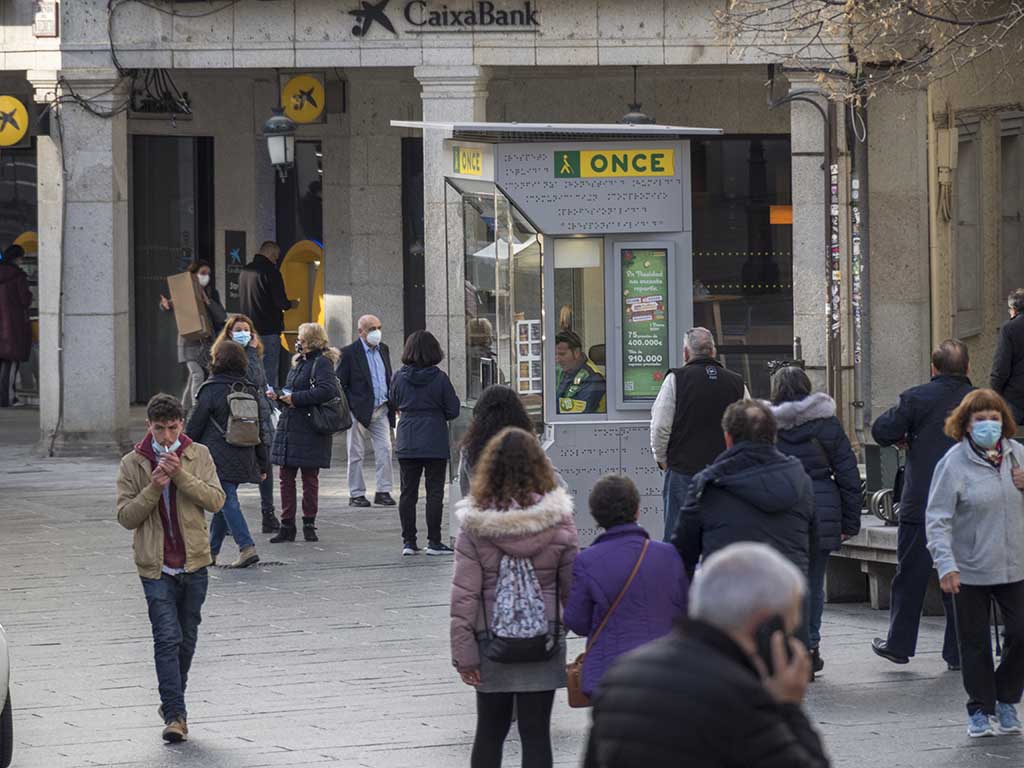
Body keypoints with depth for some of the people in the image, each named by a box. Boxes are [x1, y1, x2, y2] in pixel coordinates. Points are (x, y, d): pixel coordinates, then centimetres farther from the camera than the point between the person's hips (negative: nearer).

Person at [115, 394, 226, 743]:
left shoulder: (198, 455, 2)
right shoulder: (133, 464, -1)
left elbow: (215, 500, -8)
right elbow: (126, 516, -5)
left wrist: (181, 475, -18)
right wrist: (154, 487, -18)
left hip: (194, 563, 2)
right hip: (156, 567, -2)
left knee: (187, 639, 13)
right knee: (167, 639, -12)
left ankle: (173, 702, 30)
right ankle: (175, 715, -14)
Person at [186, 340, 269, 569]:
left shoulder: (211, 390, -9)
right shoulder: (250, 391, 8)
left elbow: (194, 426, -5)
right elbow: (259, 430, 12)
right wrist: (263, 464, 17)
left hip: (218, 458, -6)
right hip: (242, 460, 6)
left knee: (227, 501, -8)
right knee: (224, 501, 16)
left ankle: (247, 547, -22)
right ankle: (211, 550, 25)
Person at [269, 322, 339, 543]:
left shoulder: (322, 363, -10)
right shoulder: (299, 362, 17)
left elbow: (327, 390, -25)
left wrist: (295, 398, -19)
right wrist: (280, 396, 6)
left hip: (309, 431, -8)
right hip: (288, 426, 8)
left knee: (309, 478, 1)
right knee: (286, 476, 6)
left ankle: (309, 525, 9)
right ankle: (287, 526, 9)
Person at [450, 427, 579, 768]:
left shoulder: (475, 526, -10)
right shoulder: (557, 522, -9)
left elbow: (464, 594, -9)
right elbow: (573, 587, -3)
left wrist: (463, 650, -4)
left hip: (491, 643, 0)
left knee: (490, 730, 15)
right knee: (536, 733, 5)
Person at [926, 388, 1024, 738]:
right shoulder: (954, 463, -10)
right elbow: (937, 518, -12)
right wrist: (945, 564, -21)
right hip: (970, 571, -3)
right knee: (975, 643, 5)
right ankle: (980, 710, 20)